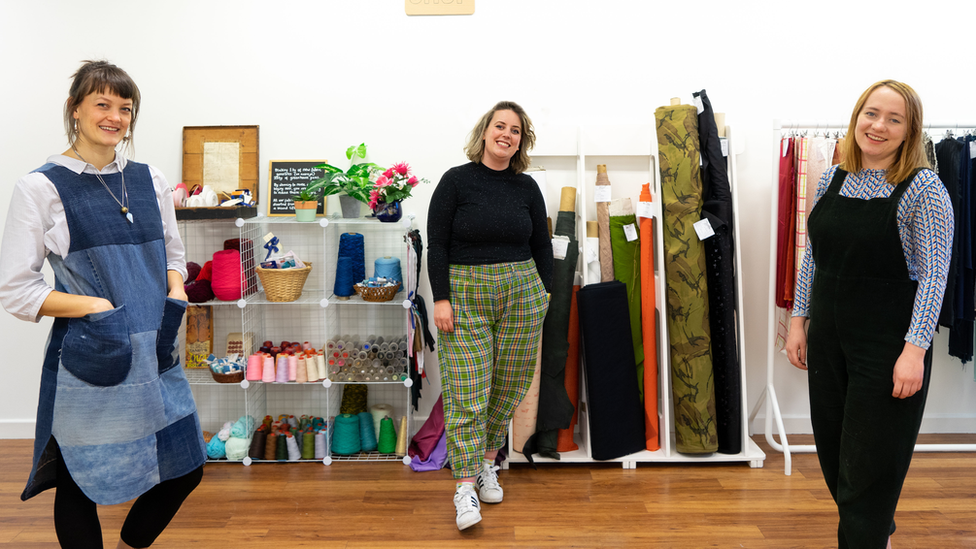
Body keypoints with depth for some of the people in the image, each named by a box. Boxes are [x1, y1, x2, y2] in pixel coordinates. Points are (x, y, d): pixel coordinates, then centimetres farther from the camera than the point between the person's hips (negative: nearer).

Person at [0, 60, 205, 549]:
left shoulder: (149, 180, 8)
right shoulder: (41, 187, -6)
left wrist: (176, 296, -3)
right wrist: (99, 307, -18)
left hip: (157, 355, 5)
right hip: (90, 361, -5)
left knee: (186, 470, 14)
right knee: (81, 484, 10)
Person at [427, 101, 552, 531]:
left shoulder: (527, 188, 8)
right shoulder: (456, 180, -2)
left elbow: (542, 245, 15)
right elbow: (436, 244, -5)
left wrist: (544, 293, 9)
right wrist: (441, 298, -11)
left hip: (521, 293, 4)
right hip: (465, 294, -3)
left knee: (508, 386, 9)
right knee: (466, 393, -5)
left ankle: (487, 464, 27)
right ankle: (464, 486, 0)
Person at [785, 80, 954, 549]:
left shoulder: (924, 188, -11)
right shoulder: (832, 180, 5)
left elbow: (934, 275, -14)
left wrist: (915, 350, -20)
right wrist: (799, 321, 8)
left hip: (888, 346, -6)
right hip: (828, 338, 6)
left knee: (871, 458, 4)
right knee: (833, 453, 17)